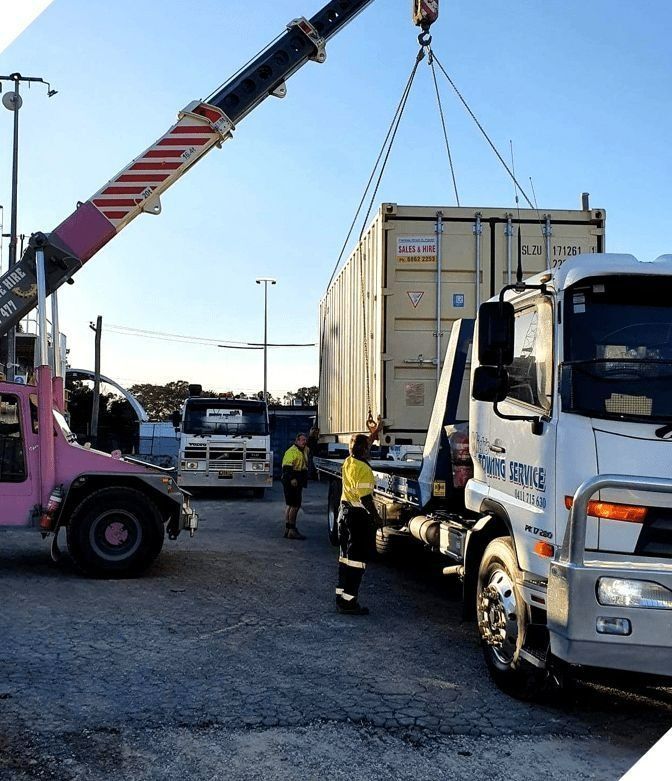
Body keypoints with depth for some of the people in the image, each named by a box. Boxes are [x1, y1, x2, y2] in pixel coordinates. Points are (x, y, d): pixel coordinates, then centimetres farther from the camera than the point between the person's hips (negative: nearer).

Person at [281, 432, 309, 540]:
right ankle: (292, 531, -7)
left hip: (298, 482, 10)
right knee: (294, 505, -9)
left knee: (291, 505, 14)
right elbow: (287, 466, -23)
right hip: (291, 481, -10)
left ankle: (288, 529, 22)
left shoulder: (305, 450, 16)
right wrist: (292, 478, -31)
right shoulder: (292, 451, -14)